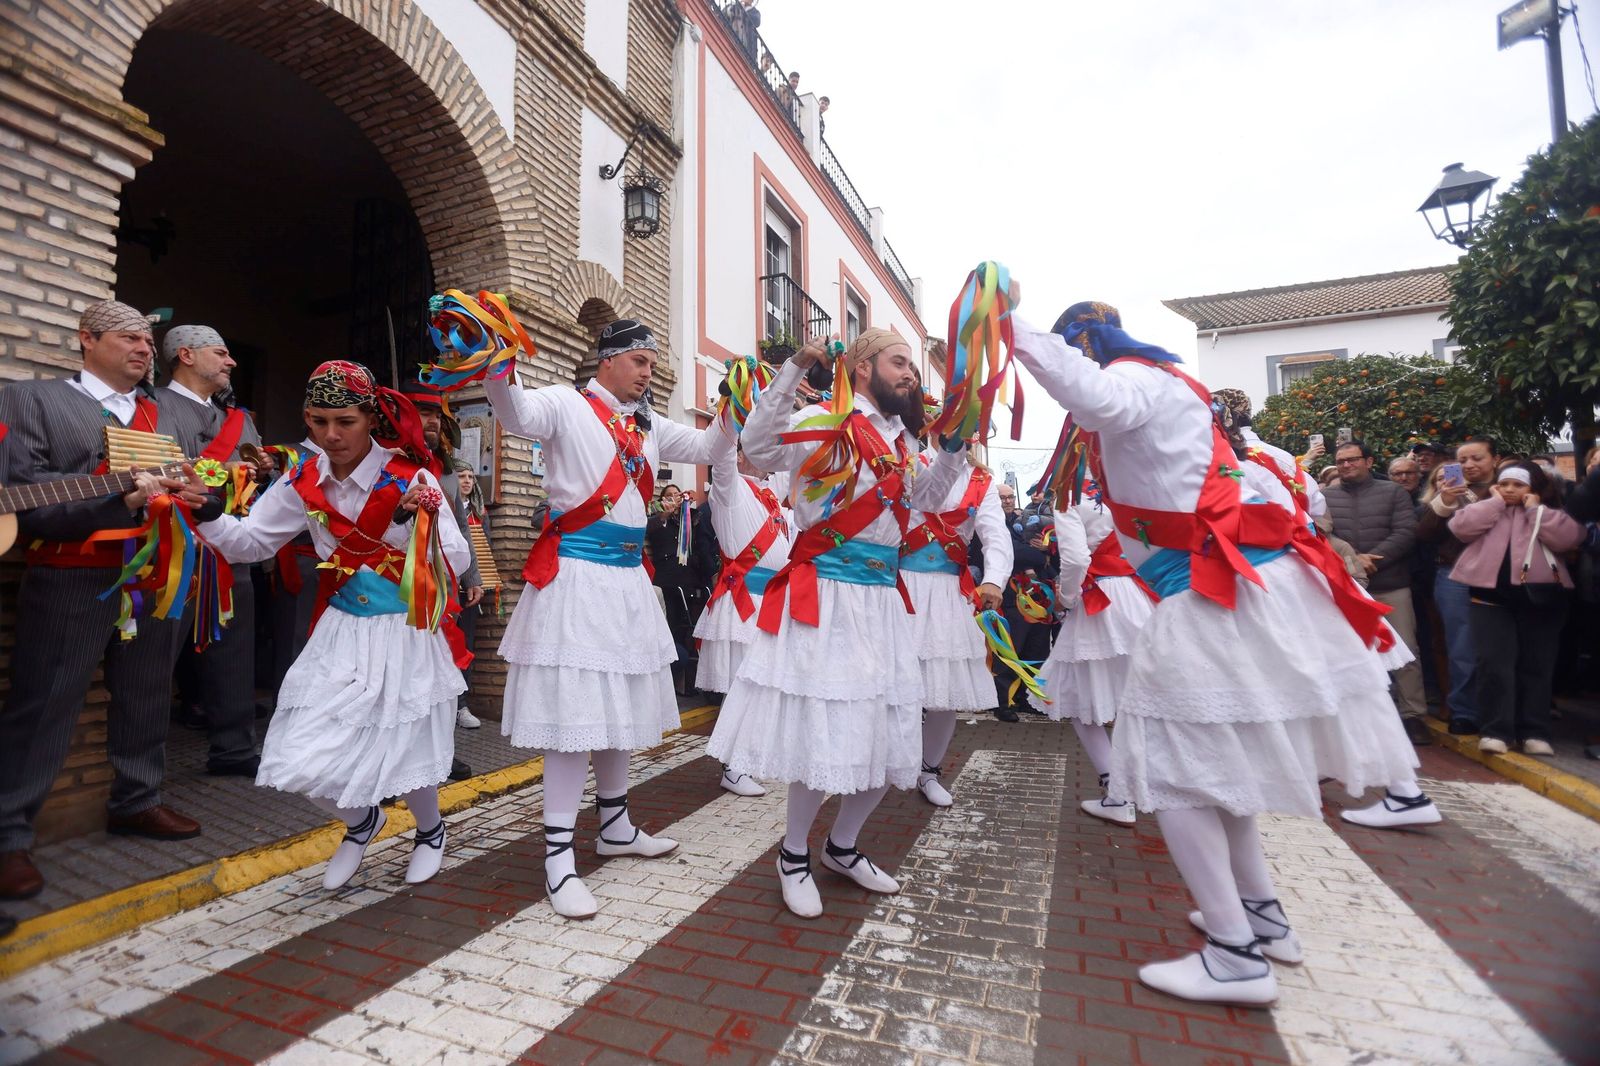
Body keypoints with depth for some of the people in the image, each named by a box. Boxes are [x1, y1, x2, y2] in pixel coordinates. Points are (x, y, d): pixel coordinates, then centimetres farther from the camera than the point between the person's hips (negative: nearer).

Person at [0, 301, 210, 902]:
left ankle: (136, 803, 28)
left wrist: (195, 495, -7)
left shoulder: (161, 416, 18)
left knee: (147, 703, 13)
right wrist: (120, 500, -18)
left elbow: (187, 483, 16)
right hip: (73, 582, -5)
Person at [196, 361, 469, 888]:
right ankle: (362, 822, 35)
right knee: (302, 762, 2)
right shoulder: (304, 481, -1)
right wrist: (209, 514, -11)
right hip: (341, 633, 4)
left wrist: (422, 522, -34)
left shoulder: (410, 478, -15)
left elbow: (457, 564, -17)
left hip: (407, 633, -4)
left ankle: (430, 831, 39)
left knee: (404, 752, 6)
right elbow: (251, 542, 7)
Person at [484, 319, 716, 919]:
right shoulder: (567, 405, -3)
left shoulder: (648, 426, 17)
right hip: (576, 574, -7)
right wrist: (495, 369, -40)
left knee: (619, 705, 15)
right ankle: (558, 857, 5)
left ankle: (615, 827, 31)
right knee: (574, 711, -7)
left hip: (628, 577, 7)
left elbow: (706, 448, 22)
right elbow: (518, 415, -22)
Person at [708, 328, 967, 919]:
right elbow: (761, 449, -20)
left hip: (882, 598, 8)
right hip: (825, 597, -8)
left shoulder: (901, 442, 17)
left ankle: (842, 847, 34)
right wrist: (795, 368, -23)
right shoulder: (827, 421, -6)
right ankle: (794, 855, 22)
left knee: (884, 733, 12)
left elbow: (926, 495, 28)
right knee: (825, 731, -4)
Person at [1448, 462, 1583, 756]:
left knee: (1536, 665, 6)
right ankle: (1495, 731, -5)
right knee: (1493, 663, -8)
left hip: (1539, 596, 1)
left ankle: (1534, 732, 13)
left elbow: (1568, 538, -7)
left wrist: (1535, 507, -2)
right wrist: (1495, 501, 1)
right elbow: (1460, 528, -4)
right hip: (1491, 596, -1)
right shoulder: (1485, 510, 14)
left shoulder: (1552, 512, 12)